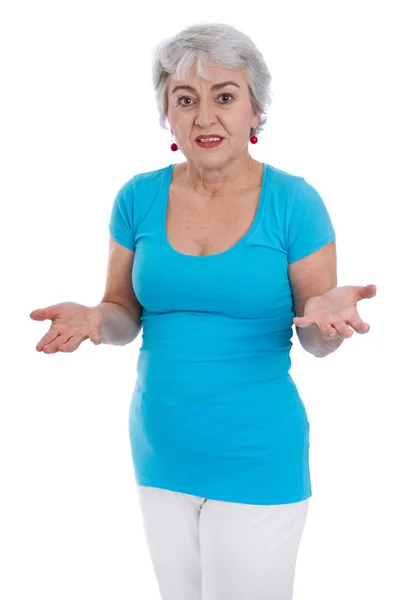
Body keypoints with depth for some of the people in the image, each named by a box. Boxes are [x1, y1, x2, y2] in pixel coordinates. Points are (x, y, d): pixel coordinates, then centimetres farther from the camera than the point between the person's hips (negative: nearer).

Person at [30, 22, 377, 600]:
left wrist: (326, 315, -27)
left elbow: (318, 342, -5)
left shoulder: (293, 201, -10)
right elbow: (125, 313, 7)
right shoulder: (139, 198, -2)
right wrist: (95, 320, -16)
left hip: (258, 460, -3)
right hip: (161, 451, 3)